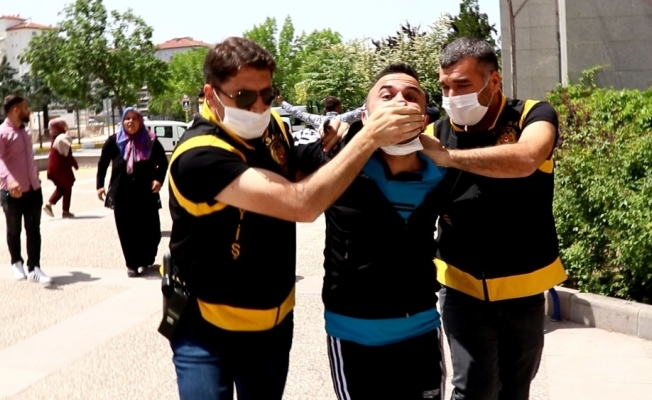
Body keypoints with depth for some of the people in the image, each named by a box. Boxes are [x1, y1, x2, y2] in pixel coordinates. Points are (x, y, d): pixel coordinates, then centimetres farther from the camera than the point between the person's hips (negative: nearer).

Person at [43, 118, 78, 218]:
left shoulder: (54, 139, 9)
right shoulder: (63, 138, -17)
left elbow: (54, 155, 13)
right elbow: (68, 155, -16)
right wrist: (75, 164, -6)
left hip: (53, 167, 8)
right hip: (62, 168, -8)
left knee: (60, 188, 21)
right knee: (67, 188, 6)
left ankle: (49, 204, 6)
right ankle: (66, 211, 9)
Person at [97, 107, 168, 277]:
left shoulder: (150, 141, 0)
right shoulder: (114, 141, 1)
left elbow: (163, 162, 9)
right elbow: (102, 163, 8)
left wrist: (159, 179, -7)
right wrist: (100, 185, 1)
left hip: (146, 193, 0)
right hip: (122, 193, 0)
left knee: (149, 229, 3)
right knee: (127, 231, 2)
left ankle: (145, 261, 23)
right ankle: (132, 264, 12)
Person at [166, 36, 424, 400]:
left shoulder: (273, 128, -4)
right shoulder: (200, 156, -27)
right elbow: (302, 204, -35)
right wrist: (370, 136, -31)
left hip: (274, 320, 6)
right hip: (207, 327, -6)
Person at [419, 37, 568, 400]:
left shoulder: (533, 116, -9)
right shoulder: (437, 134, -5)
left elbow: (525, 159, -32)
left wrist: (448, 157, -34)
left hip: (524, 287, 1)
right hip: (464, 287, 0)